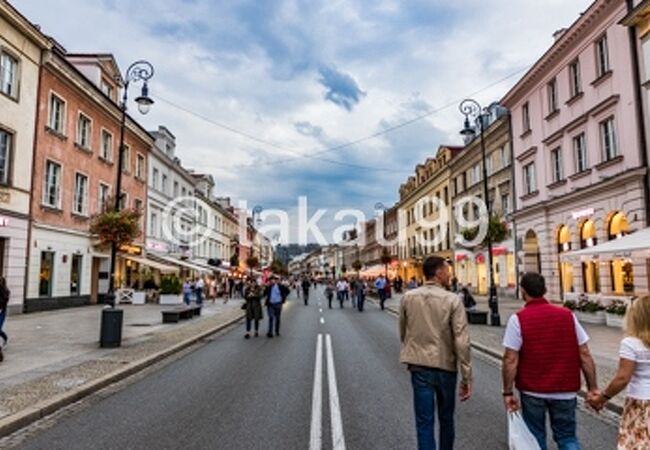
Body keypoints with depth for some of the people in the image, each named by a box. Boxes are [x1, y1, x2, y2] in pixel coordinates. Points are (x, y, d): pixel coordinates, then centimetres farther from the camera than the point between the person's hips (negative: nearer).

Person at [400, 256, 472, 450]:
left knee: (424, 423, 6)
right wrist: (467, 376, -8)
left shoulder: (408, 298, -3)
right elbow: (462, 341, -15)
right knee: (446, 419, 20)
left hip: (419, 367, 1)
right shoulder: (453, 300, -12)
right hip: (446, 367, -1)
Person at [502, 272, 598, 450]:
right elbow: (584, 354, -1)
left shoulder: (518, 319, -12)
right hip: (565, 391, 2)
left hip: (532, 392, -2)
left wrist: (508, 392, -7)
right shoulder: (567, 315, -3)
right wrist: (593, 387, 6)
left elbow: (511, 359, -14)